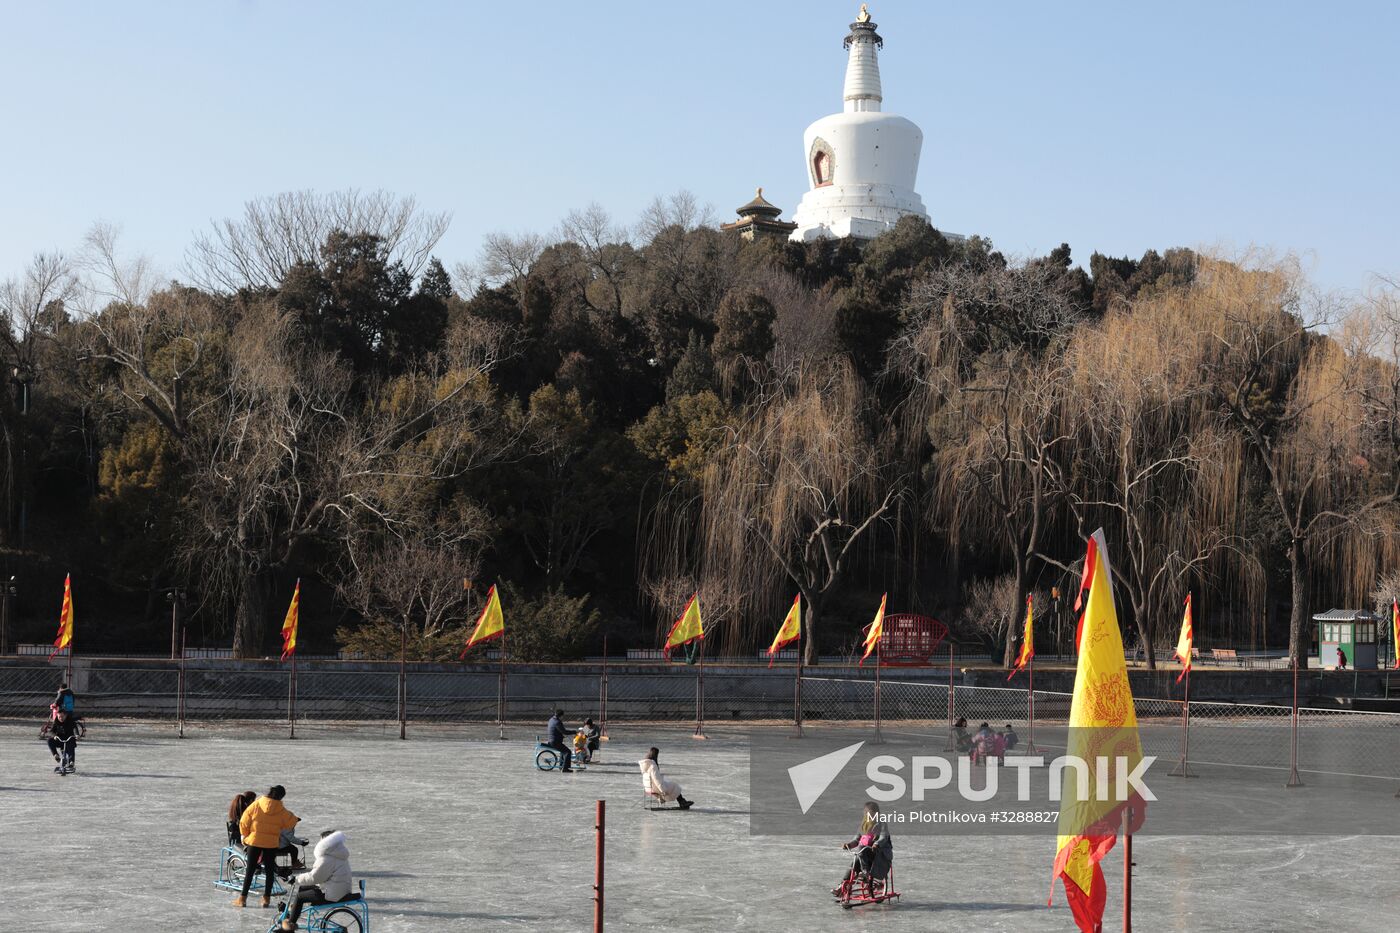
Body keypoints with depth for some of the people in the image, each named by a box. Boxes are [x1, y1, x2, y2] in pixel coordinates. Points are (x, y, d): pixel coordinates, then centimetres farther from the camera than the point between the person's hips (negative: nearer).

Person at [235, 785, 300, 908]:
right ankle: (266, 898, 10)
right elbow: (290, 823, 3)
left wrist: (245, 835, 13)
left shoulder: (256, 805, -6)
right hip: (272, 843, 0)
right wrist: (295, 818, 25)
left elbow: (244, 822, -3)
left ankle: (243, 898, 5)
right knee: (269, 870, 10)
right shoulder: (281, 810, -8)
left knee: (250, 870, 6)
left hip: (254, 841, 0)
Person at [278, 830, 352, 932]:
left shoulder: (327, 859, -23)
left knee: (299, 897, 1)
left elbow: (314, 877, -20)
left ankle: (290, 922, 15)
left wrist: (297, 879, -7)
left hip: (332, 895, -10)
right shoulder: (336, 855, 9)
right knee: (302, 889, 21)